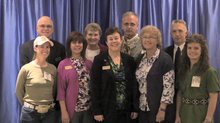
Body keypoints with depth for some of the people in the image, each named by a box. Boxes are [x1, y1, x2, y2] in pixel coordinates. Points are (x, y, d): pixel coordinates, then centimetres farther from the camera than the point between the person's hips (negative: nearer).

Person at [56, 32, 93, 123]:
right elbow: (61, 90, -4)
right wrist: (63, 111, -8)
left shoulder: (89, 63, 7)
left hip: (89, 108, 3)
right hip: (72, 109, -3)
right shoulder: (63, 64, -3)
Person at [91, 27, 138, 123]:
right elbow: (95, 87, -6)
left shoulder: (129, 60, 5)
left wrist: (135, 108, 2)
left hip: (126, 110, 3)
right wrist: (96, 111, -10)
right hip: (106, 110, -2)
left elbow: (134, 85, 6)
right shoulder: (99, 59, -3)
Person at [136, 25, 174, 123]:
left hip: (158, 108, -6)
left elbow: (168, 86, -15)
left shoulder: (165, 59, -11)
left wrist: (162, 110, -19)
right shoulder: (140, 59, 8)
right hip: (142, 108, 6)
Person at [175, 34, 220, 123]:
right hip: (184, 114, 5)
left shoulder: (209, 72, -10)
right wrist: (177, 115, 1)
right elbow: (179, 94, 5)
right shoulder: (183, 70, 5)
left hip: (201, 116, -4)